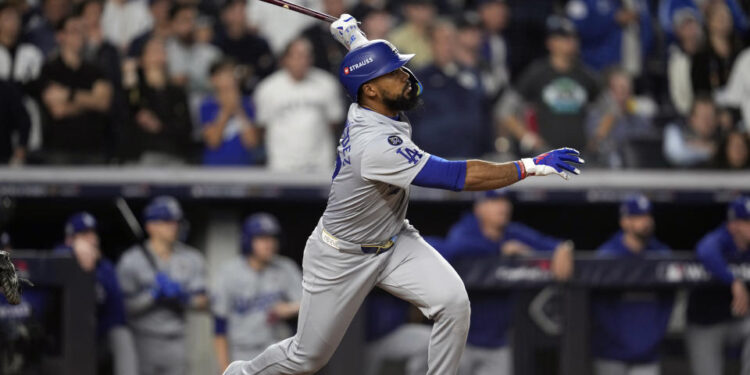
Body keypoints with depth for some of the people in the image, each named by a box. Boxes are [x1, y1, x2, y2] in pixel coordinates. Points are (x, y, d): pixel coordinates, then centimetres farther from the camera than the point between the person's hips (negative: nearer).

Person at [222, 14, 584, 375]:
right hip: (341, 257, -7)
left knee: (452, 301, -18)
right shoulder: (377, 146, -37)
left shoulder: (367, 107, -13)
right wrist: (531, 166, -39)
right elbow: (462, 177, -40)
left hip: (394, 243, 7)